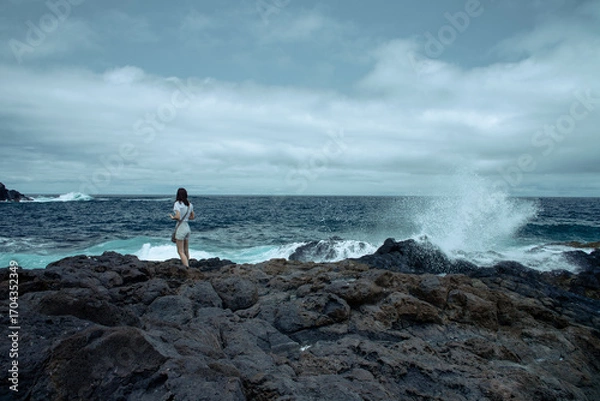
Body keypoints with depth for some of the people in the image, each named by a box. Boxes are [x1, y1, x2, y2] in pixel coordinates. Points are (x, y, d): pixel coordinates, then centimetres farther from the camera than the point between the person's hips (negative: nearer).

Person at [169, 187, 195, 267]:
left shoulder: (177, 204, -14)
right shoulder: (190, 204, 6)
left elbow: (177, 217, -24)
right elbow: (193, 217, 14)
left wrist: (172, 217, -5)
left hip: (180, 227, -7)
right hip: (187, 227, 7)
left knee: (180, 251, -2)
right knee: (186, 251, 18)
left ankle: (187, 268, -10)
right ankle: (187, 266, 27)